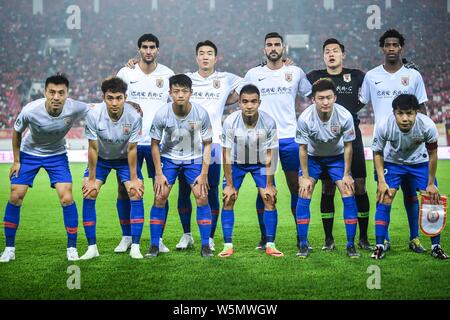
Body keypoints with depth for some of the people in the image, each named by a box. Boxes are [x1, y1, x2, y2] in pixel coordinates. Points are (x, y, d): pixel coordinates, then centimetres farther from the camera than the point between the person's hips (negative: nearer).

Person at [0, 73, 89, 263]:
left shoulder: (75, 108, -29)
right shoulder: (30, 110, -30)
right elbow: (17, 132, -8)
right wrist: (16, 161, -3)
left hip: (57, 155, 0)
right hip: (29, 153, 0)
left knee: (67, 198, -13)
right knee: (15, 196, -5)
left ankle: (72, 248, 2)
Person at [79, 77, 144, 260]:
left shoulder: (134, 117, -28)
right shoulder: (93, 115, -28)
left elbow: (131, 149, -17)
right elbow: (93, 148, -18)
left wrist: (133, 179, -13)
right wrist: (91, 179, -13)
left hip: (125, 158, 0)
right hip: (101, 158, 0)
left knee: (136, 194, -15)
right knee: (88, 195, -12)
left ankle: (135, 247, -8)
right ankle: (92, 247, -3)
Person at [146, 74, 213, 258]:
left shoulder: (201, 114, -21)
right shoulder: (162, 114, -21)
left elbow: (207, 144, -8)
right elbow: (155, 144, -8)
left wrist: (204, 174, -11)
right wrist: (159, 174, -10)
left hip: (194, 159, 0)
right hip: (168, 158, 0)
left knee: (202, 197, -9)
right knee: (160, 198, -9)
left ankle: (205, 246, 2)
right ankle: (154, 246, 1)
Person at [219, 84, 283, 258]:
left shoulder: (269, 123, -27)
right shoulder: (230, 122, -28)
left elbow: (270, 155, -17)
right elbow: (227, 153, -18)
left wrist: (269, 184, -14)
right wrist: (229, 184, -15)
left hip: (261, 163, 0)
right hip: (236, 163, 0)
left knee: (270, 199, -9)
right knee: (228, 200, -7)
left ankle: (270, 245, 2)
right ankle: (228, 245, 2)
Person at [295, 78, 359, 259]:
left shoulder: (345, 116, -27)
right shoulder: (305, 118, -29)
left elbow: (348, 146, -12)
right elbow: (303, 149, -15)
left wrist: (347, 174, -9)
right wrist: (305, 177, -12)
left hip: (337, 157, 0)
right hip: (312, 157, 0)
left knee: (349, 195, -10)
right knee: (304, 195, -12)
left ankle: (351, 245, 1)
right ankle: (303, 245, -1)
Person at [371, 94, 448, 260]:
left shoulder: (427, 126, -32)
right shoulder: (384, 126, -33)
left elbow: (432, 154, -14)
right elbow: (377, 153, -13)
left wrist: (431, 184, -7)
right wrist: (381, 182, -15)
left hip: (419, 162, 1)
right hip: (392, 162, 0)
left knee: (433, 198, -5)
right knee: (384, 199, -13)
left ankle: (436, 246, 10)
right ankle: (380, 246, -3)